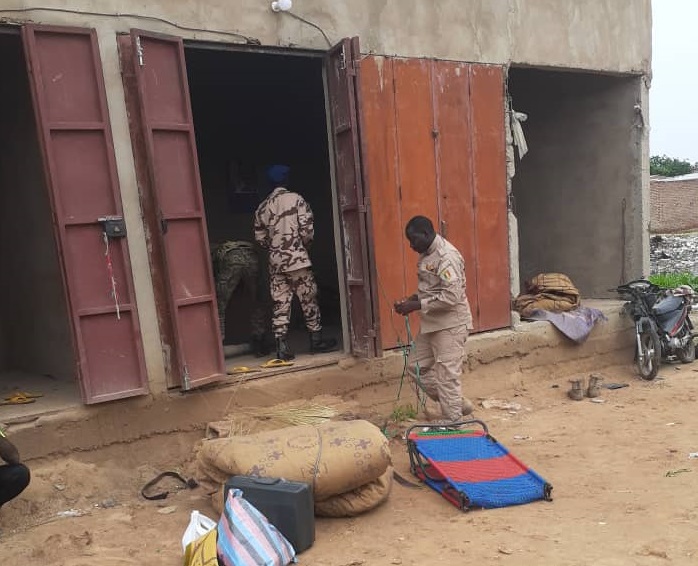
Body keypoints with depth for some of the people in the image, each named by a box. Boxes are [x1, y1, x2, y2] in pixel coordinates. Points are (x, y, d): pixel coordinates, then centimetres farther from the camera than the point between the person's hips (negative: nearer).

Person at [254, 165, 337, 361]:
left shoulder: (262, 208, 8)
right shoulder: (296, 199, -5)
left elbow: (260, 238, 9)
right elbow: (307, 230, -11)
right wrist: (305, 245, 8)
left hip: (275, 262, 4)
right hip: (297, 258, -4)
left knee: (280, 303, 4)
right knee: (308, 300, 8)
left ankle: (282, 348, 2)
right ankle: (316, 341, 17)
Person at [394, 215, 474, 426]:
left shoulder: (447, 256, -20)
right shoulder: (427, 254, 10)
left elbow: (451, 296, -27)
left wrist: (416, 306, -23)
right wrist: (411, 299, 4)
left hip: (450, 324, -10)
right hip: (432, 324, 10)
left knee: (447, 374, -2)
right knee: (416, 366, 14)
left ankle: (452, 422, 13)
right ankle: (458, 404, 25)